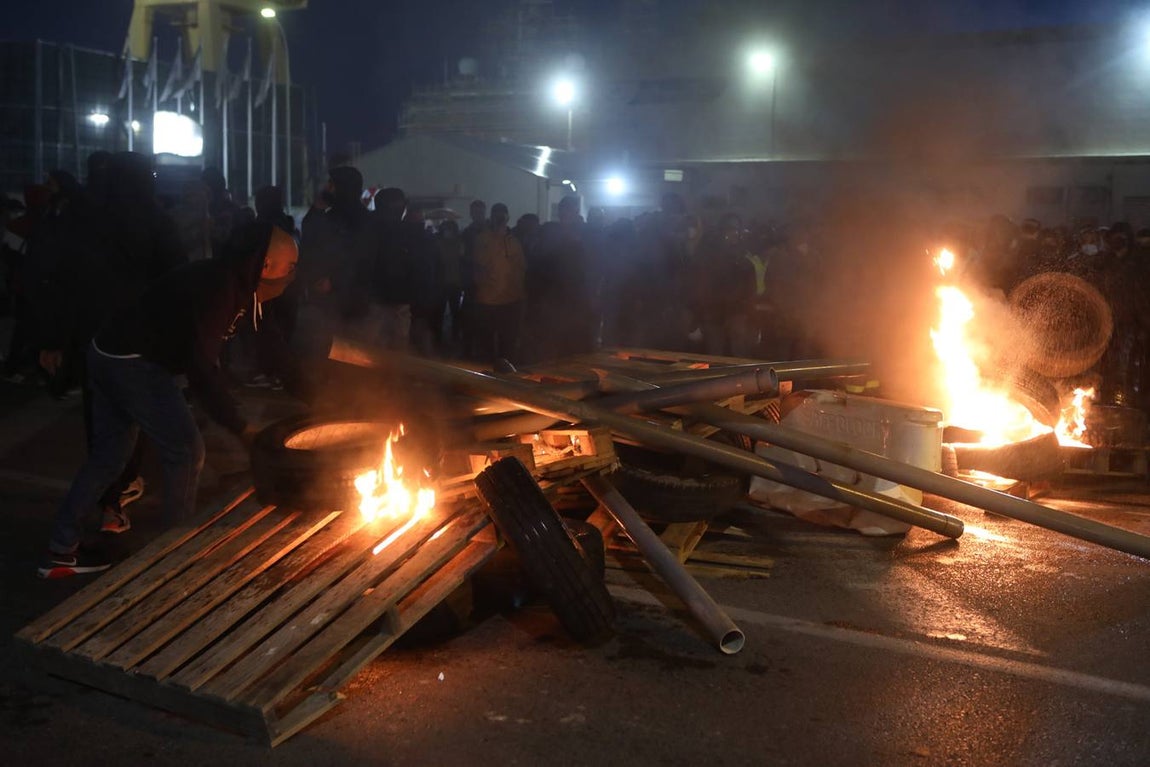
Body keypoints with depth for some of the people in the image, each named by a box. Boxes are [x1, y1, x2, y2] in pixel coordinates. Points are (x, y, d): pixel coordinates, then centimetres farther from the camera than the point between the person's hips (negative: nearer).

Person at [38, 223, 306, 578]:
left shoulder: (240, 286, 4)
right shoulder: (217, 288, -25)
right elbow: (202, 368, -28)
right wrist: (241, 428, -21)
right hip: (134, 362, -10)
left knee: (108, 455, 17)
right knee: (186, 451, -2)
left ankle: (60, 551, 26)